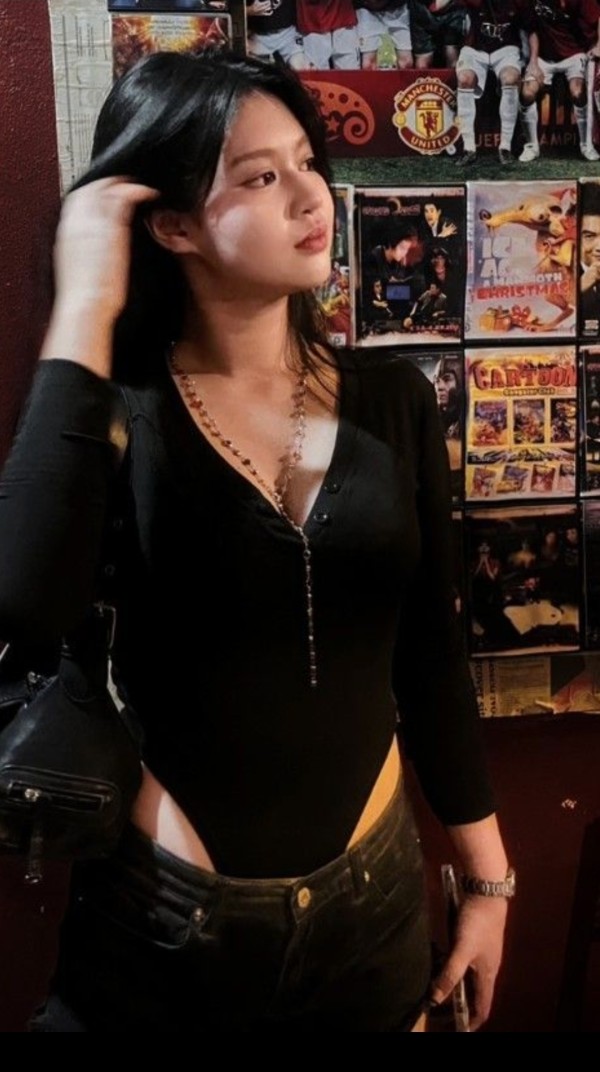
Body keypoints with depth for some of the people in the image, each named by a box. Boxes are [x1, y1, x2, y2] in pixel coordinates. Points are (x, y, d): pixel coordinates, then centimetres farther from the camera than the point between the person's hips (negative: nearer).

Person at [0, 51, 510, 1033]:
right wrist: (84, 311, -26)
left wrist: (487, 876, 7)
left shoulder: (392, 402, -4)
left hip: (373, 898, 3)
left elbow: (430, 654, 2)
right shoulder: (115, 412, -12)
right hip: (162, 913, -2)